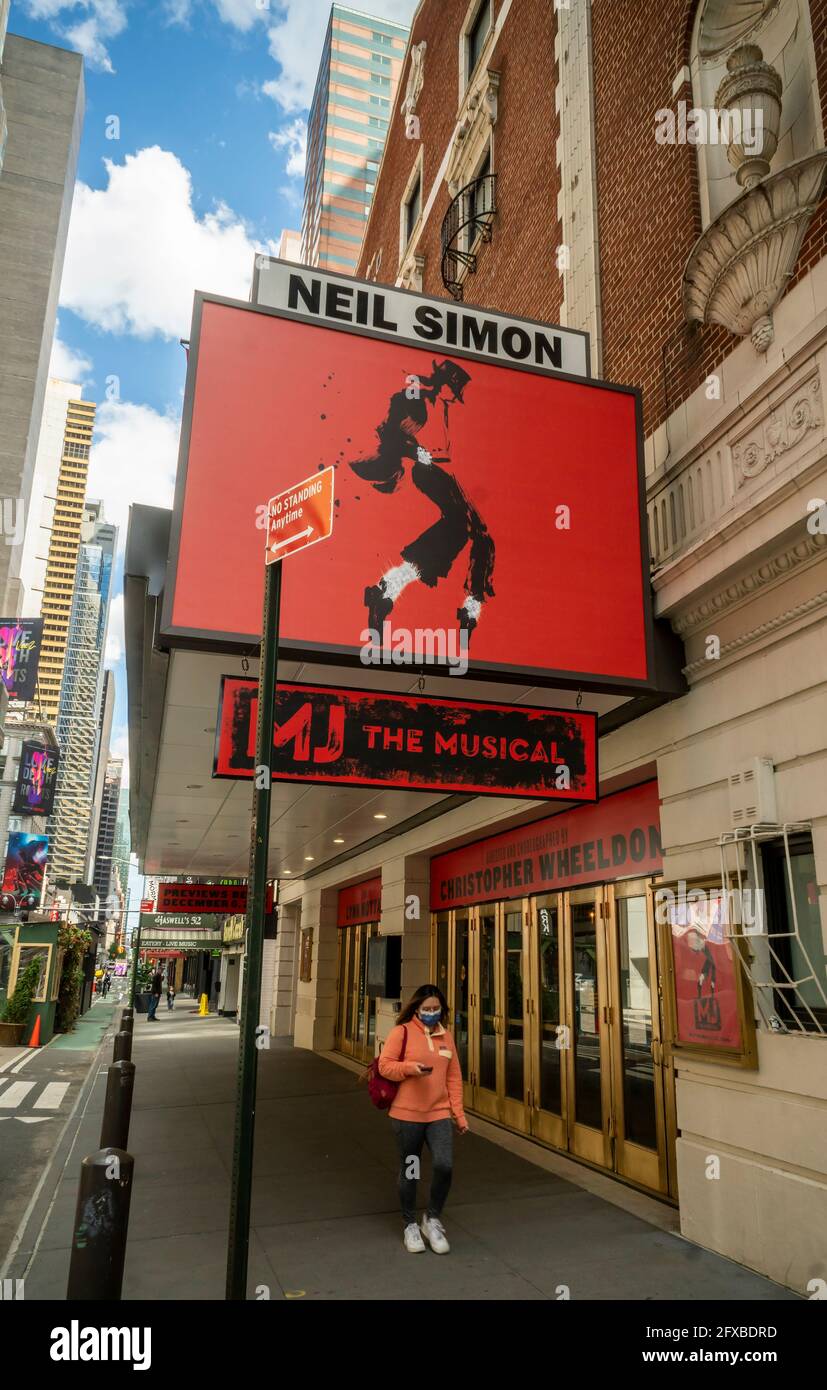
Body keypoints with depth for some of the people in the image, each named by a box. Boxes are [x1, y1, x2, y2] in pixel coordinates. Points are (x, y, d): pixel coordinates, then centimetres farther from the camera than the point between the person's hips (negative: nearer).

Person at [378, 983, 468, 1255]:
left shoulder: (446, 1037, 7)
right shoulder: (402, 1032, -6)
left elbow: (454, 1078, 10)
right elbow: (384, 1065, -8)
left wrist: (459, 1114, 8)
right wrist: (411, 1067, -23)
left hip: (440, 1114, 3)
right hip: (407, 1115, -3)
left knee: (444, 1166, -11)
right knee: (409, 1171, 10)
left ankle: (433, 1219, 15)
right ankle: (410, 1225, 32)